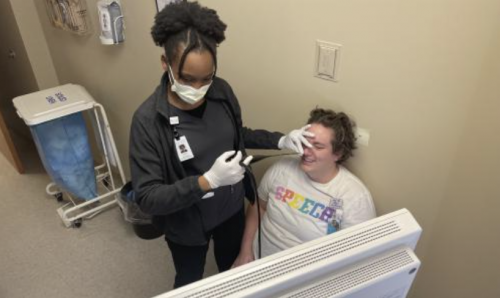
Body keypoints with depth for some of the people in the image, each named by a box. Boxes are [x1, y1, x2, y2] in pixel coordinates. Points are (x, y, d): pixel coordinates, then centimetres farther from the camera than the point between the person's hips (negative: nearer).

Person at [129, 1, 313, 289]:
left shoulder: (222, 91, -15)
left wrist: (281, 140, -10)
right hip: (186, 223, -4)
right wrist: (207, 180, -39)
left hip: (231, 208, 4)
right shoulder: (148, 120, -28)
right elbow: (147, 198, -27)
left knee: (232, 269, 30)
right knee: (189, 283, 25)